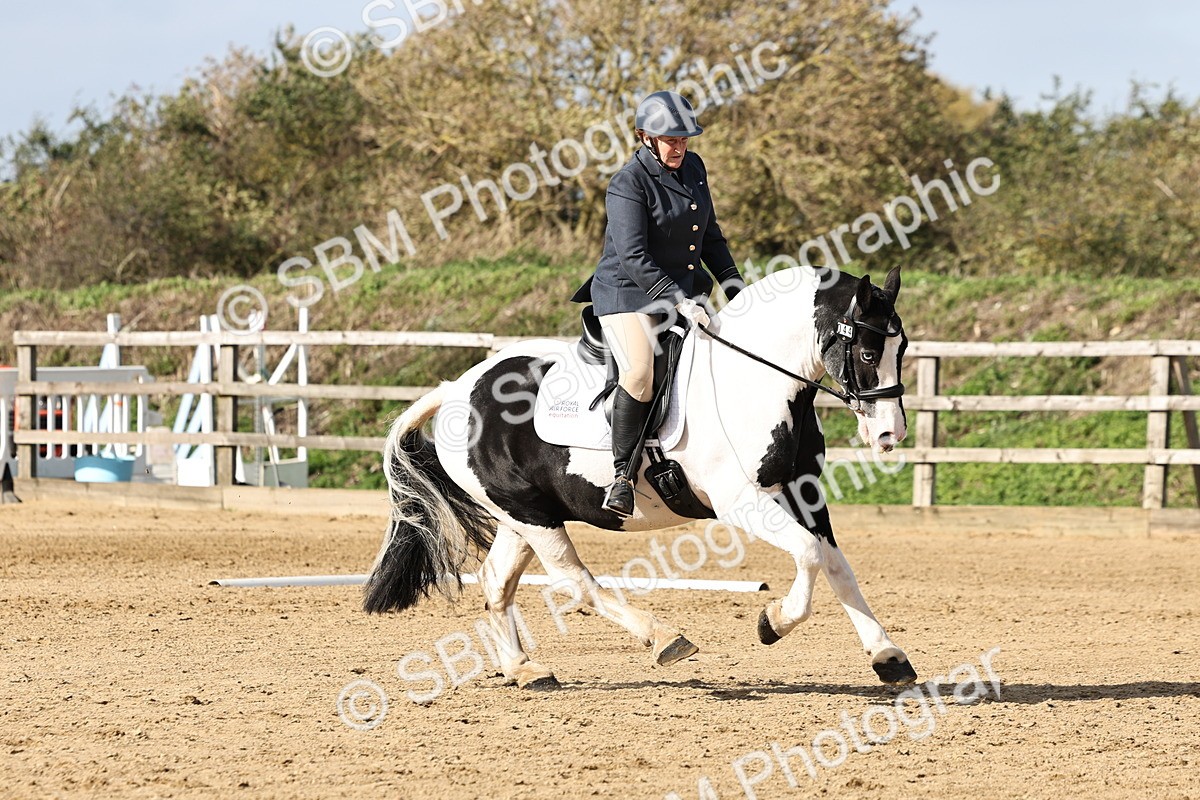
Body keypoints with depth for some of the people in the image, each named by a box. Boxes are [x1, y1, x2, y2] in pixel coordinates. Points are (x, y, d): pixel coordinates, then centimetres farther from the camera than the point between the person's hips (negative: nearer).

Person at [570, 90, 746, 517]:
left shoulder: (693, 167, 8)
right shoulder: (628, 184, -15)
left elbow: (710, 235, 20)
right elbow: (633, 257, -24)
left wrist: (733, 282, 9)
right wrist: (679, 301, -31)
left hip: (683, 291, 8)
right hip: (628, 294, -8)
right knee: (640, 372, -29)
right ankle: (623, 475, -22)